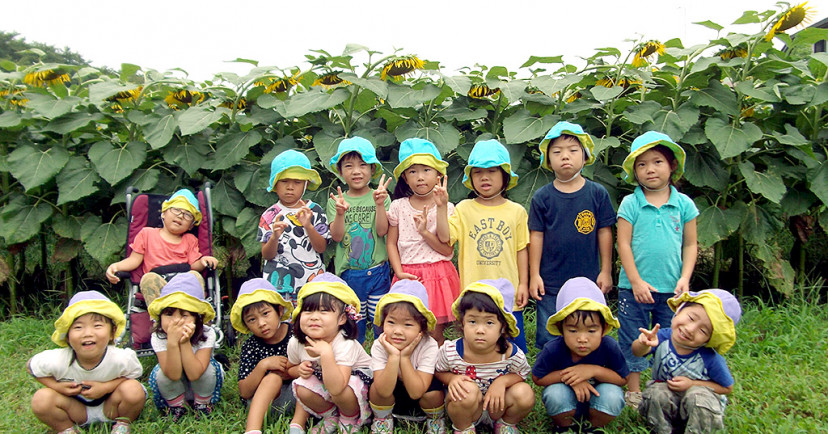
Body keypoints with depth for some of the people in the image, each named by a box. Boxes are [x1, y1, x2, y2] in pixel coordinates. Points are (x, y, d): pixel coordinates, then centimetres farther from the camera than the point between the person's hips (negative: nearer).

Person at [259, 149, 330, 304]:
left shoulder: (315, 210, 3)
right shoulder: (269, 215, 3)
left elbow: (321, 248, -3)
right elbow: (266, 255, 0)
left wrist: (308, 226, -18)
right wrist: (274, 237, -19)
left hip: (312, 282, 0)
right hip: (278, 284, 0)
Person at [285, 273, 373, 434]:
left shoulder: (345, 345, -32)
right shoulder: (295, 343, -15)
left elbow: (336, 389, -43)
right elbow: (290, 369, 7)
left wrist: (326, 353, -49)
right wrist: (300, 370, -16)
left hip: (357, 377, -5)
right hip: (324, 379, 5)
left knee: (342, 392, -35)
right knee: (303, 389, -23)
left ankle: (351, 419, 1)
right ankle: (331, 417, 7)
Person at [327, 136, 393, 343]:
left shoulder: (380, 197, -2)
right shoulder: (336, 201, 0)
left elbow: (382, 231, -11)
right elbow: (336, 237, -8)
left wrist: (380, 204, -24)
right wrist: (340, 213, -25)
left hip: (378, 272, 0)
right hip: (348, 274, 1)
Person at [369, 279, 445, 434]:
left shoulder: (429, 346, -28)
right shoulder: (379, 346, -24)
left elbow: (416, 392, -33)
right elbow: (384, 391, -32)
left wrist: (404, 357, -38)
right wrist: (393, 356, -42)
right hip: (390, 397, 0)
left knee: (434, 392, -30)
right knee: (376, 388, -28)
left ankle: (436, 419, 5)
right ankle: (382, 418, 3)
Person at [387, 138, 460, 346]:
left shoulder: (446, 208, -1)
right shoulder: (398, 207, 3)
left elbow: (448, 250, -5)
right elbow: (392, 244, 5)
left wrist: (425, 231, -16)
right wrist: (399, 273, -7)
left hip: (438, 274, -1)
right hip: (408, 276, 1)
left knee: (435, 334, 3)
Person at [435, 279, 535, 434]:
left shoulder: (511, 353, -21)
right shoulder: (450, 352, -23)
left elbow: (522, 374, -2)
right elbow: (438, 372, -4)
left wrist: (503, 381, -23)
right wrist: (452, 379, -27)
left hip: (497, 408, 2)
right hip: (463, 410, -2)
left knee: (525, 393, -24)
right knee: (468, 389, -34)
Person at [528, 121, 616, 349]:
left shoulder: (598, 193, 0)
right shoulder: (542, 197, -2)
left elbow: (604, 232, 3)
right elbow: (536, 236, 0)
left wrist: (606, 271, 4)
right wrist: (534, 275, -1)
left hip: (588, 281, 1)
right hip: (550, 283, 0)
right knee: (548, 338, 8)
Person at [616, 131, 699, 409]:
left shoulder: (684, 204, 2)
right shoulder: (630, 204, -4)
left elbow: (690, 244, 6)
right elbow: (623, 244, -5)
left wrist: (684, 278, -4)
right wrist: (636, 281, -11)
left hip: (672, 289, 2)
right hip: (635, 287, -2)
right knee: (633, 341, 7)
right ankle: (634, 392, 20)